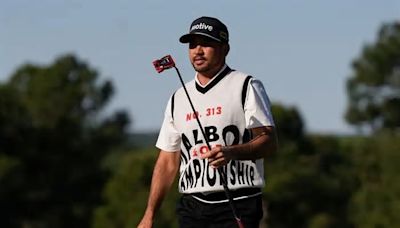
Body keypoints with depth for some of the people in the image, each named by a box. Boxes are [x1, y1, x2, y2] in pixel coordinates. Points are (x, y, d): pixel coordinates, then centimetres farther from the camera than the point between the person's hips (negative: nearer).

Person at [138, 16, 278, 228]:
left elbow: (269, 141, -7)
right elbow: (168, 161, 17)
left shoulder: (246, 87, 2)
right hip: (191, 208, 5)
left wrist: (232, 152, -27)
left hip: (237, 206, -5)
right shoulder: (178, 99, 17)